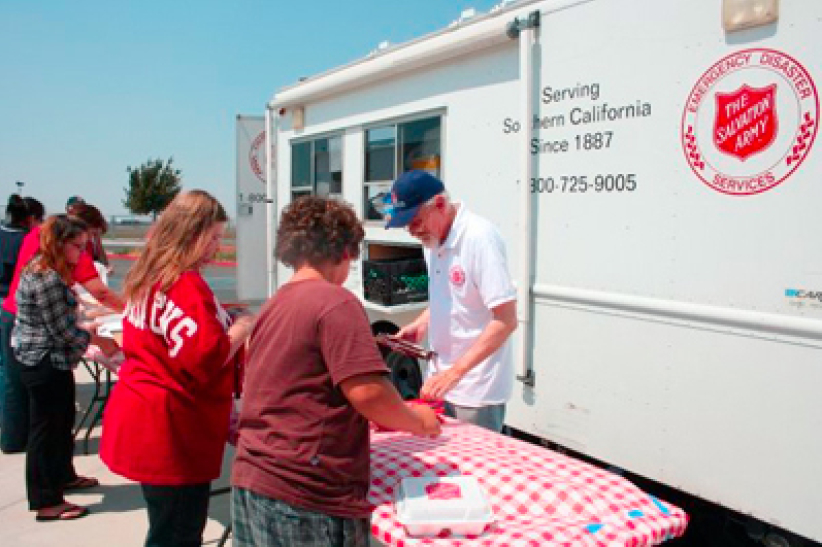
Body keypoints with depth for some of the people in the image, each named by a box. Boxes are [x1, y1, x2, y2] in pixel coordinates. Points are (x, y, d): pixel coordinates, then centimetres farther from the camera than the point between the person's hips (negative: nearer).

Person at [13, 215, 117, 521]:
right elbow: (63, 331, -21)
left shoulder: (42, 270, 8)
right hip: (45, 363, -10)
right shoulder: (48, 280, -24)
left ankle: (63, 476, 39)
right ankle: (47, 503, 11)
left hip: (50, 360, 10)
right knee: (47, 428, 0)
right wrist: (98, 341, -10)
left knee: (63, 420, 22)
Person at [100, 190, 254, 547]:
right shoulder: (185, 284, -19)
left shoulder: (149, 276, 10)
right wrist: (241, 328, -9)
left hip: (143, 413, 10)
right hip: (171, 428, -10)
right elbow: (208, 358, -26)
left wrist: (225, 326, 14)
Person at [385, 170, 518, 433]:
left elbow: (506, 321, -23)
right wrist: (421, 324, 4)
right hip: (440, 381, 8)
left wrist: (455, 371, -26)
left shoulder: (480, 237, -21)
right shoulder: (432, 239, 5)